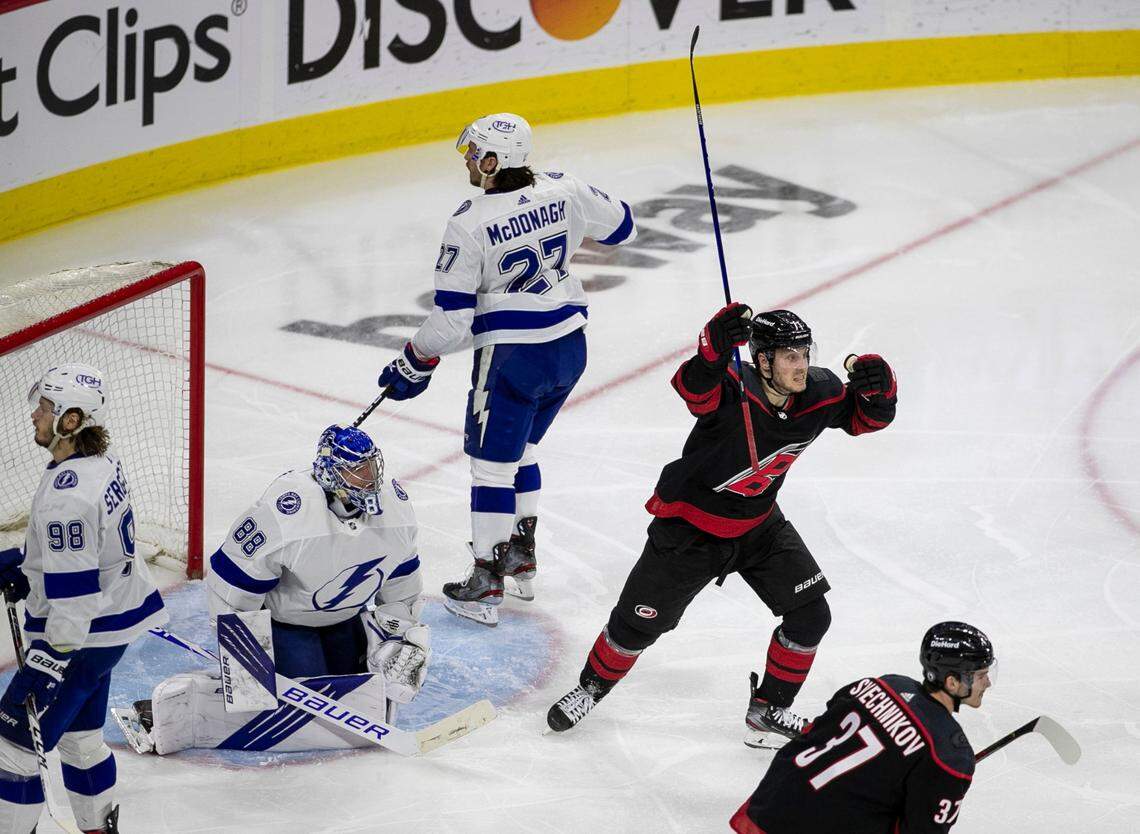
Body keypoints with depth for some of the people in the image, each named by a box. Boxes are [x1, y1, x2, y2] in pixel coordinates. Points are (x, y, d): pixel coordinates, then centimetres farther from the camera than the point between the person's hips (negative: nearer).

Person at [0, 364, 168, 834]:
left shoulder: (66, 494, -28)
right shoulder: (102, 463, 2)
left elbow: (72, 589, -28)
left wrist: (51, 663, -24)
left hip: (80, 633, -10)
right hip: (114, 619, 10)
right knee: (77, 732, 22)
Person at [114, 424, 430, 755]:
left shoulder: (393, 500, -13)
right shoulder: (286, 511, -34)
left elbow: (401, 577, 5)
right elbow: (231, 581, -26)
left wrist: (402, 629, 3)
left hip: (343, 616, 7)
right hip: (279, 615, -7)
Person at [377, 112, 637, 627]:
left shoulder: (469, 224, -18)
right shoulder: (563, 191, -4)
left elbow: (452, 315, -15)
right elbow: (621, 227, 14)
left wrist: (414, 365, -1)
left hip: (511, 354, -6)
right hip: (569, 346, 7)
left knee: (492, 463, 5)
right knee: (520, 450, 24)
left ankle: (486, 585, 8)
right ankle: (522, 558, 32)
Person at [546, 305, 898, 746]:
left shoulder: (819, 393, -14)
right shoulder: (735, 391, -33)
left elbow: (865, 417, 1)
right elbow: (694, 387, -54)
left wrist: (876, 389, -22)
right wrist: (715, 348, -74)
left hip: (758, 525, 5)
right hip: (690, 525, -5)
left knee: (810, 616, -2)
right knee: (639, 623, 6)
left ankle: (768, 713, 17)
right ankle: (591, 687, 35)